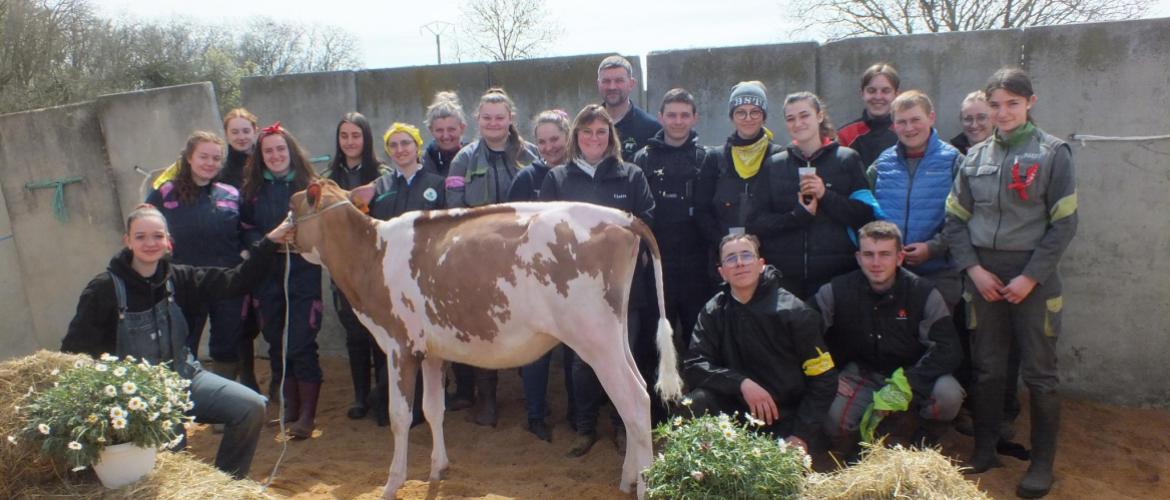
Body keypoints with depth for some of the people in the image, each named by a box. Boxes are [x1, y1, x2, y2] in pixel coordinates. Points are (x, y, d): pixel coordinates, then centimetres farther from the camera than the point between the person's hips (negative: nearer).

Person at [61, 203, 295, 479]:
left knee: (252, 408, -11)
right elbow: (74, 351, -8)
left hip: (184, 377, 5)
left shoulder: (176, 278, 1)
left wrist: (269, 243, -5)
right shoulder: (104, 290, -11)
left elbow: (235, 281, 1)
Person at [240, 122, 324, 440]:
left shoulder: (308, 186, 0)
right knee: (277, 345, 11)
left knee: (301, 345, -5)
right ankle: (289, 408, 25)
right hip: (267, 278, 4)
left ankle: (307, 414, 3)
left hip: (302, 274, -4)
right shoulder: (252, 190, 9)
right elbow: (246, 231, 8)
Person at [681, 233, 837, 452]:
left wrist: (800, 436, -16)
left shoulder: (793, 311, -10)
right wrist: (742, 383, -25)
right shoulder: (713, 312, -1)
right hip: (738, 408, 2)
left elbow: (824, 379, -9)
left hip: (786, 420, -1)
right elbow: (693, 365, -10)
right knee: (693, 404, -24)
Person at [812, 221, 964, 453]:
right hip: (861, 375, 0)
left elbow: (948, 349, -17)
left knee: (948, 394, -31)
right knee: (832, 421, -28)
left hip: (911, 375, 0)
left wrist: (902, 386, -27)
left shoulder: (923, 293, -12)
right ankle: (861, 448, 10)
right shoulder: (836, 292, -10)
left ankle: (925, 446, 3)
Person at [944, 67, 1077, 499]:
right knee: (986, 369, 10)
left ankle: (1042, 463, 16)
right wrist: (973, 268, -5)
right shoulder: (976, 156, 8)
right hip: (984, 277, 3)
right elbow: (955, 220, 7)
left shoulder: (1052, 153, -3)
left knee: (1039, 373, 4)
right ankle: (984, 451, 23)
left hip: (1034, 279, -3)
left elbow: (1064, 223, -6)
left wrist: (1030, 276, -12)